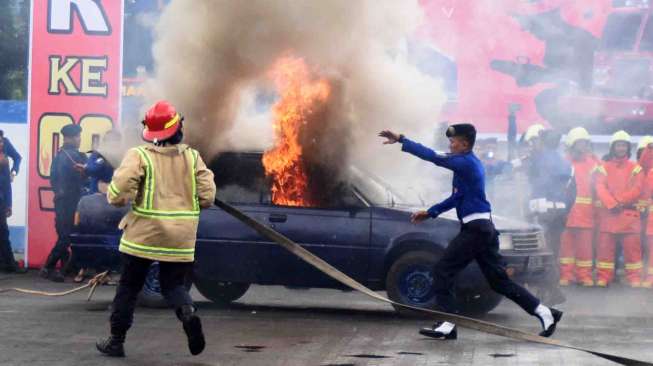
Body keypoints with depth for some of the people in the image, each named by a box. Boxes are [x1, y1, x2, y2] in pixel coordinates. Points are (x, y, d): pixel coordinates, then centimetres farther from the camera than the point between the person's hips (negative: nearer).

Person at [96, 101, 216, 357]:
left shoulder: (139, 156, -8)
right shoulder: (192, 157, 2)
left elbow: (119, 193, -18)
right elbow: (207, 197, -1)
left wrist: (118, 198, 5)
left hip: (143, 236, -2)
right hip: (181, 238, 2)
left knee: (129, 287, 12)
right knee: (173, 285, 15)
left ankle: (116, 340, 17)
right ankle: (188, 313, -16)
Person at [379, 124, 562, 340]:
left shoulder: (466, 163, -12)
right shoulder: (470, 164, 19)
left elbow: (432, 157, -22)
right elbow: (456, 198, 27)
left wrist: (401, 141, -22)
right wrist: (430, 213, 23)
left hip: (475, 229, -10)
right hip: (484, 228, 10)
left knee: (443, 271, -5)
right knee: (499, 280, 12)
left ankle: (447, 326, -7)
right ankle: (546, 314, 12)